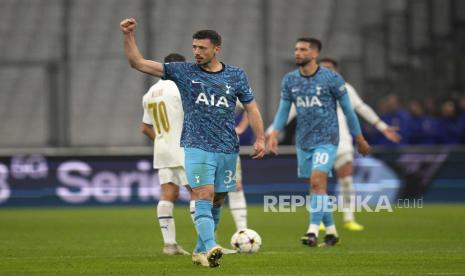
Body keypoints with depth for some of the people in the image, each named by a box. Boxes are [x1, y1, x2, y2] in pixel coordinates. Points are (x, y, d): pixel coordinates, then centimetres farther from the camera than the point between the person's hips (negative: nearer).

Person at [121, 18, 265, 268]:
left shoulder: (236, 76, 6)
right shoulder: (183, 72, 1)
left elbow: (251, 107, 11)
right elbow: (138, 63, 0)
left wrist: (260, 139, 2)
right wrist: (128, 35, -12)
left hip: (227, 149, 3)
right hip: (197, 147, -3)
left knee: (217, 202, 9)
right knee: (204, 198, -17)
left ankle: (200, 249, 24)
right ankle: (211, 248, -28)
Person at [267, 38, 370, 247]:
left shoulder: (331, 79, -8)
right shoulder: (289, 80, 5)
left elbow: (347, 109, 0)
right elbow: (283, 110, 9)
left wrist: (360, 139, 5)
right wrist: (274, 134, -8)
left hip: (326, 140, -5)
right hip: (303, 142, 5)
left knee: (317, 182, -19)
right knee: (317, 187, 8)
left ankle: (313, 232, -20)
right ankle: (331, 232, 20)